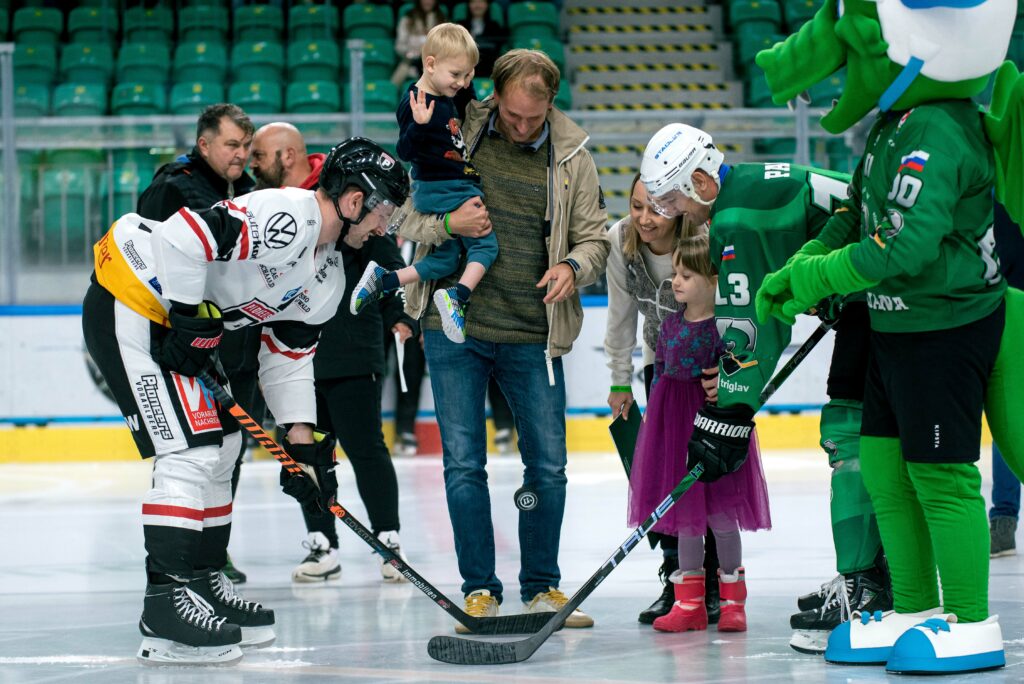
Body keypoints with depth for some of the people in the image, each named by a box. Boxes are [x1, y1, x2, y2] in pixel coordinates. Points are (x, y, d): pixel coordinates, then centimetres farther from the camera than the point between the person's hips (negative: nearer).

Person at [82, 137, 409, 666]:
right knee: (189, 449, -15)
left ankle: (202, 581, 24)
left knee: (221, 445, 15)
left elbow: (287, 356, 16)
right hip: (129, 306, -11)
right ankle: (166, 604, -14)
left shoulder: (327, 277, 10)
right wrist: (191, 320, -22)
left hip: (180, 321, 11)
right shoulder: (285, 219, -23)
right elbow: (183, 235, -30)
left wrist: (302, 436, 8)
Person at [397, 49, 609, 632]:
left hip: (533, 336, 1)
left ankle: (542, 588, 17)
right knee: (464, 465, 1)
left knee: (549, 467, 3)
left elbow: (595, 236, 7)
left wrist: (573, 267, -15)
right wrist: (446, 224, -18)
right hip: (455, 327, -1)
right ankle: (480, 590, 11)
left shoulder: (571, 155, 2)